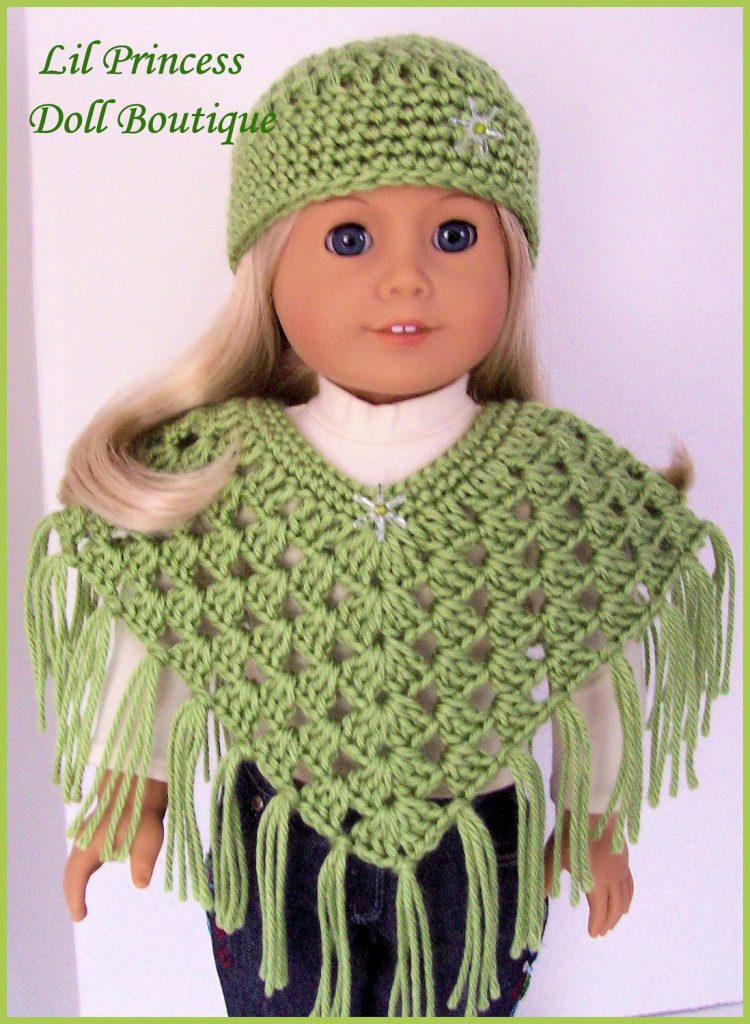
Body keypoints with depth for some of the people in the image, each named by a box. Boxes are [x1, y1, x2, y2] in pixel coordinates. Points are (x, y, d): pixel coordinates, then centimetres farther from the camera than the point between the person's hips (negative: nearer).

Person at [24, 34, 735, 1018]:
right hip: (275, 851, 1)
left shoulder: (561, 480, -19)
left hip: (477, 855, 0)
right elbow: (148, 631, -3)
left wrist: (599, 819, 6)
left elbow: (600, 667, -5)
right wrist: (127, 785, 6)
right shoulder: (210, 473, -20)